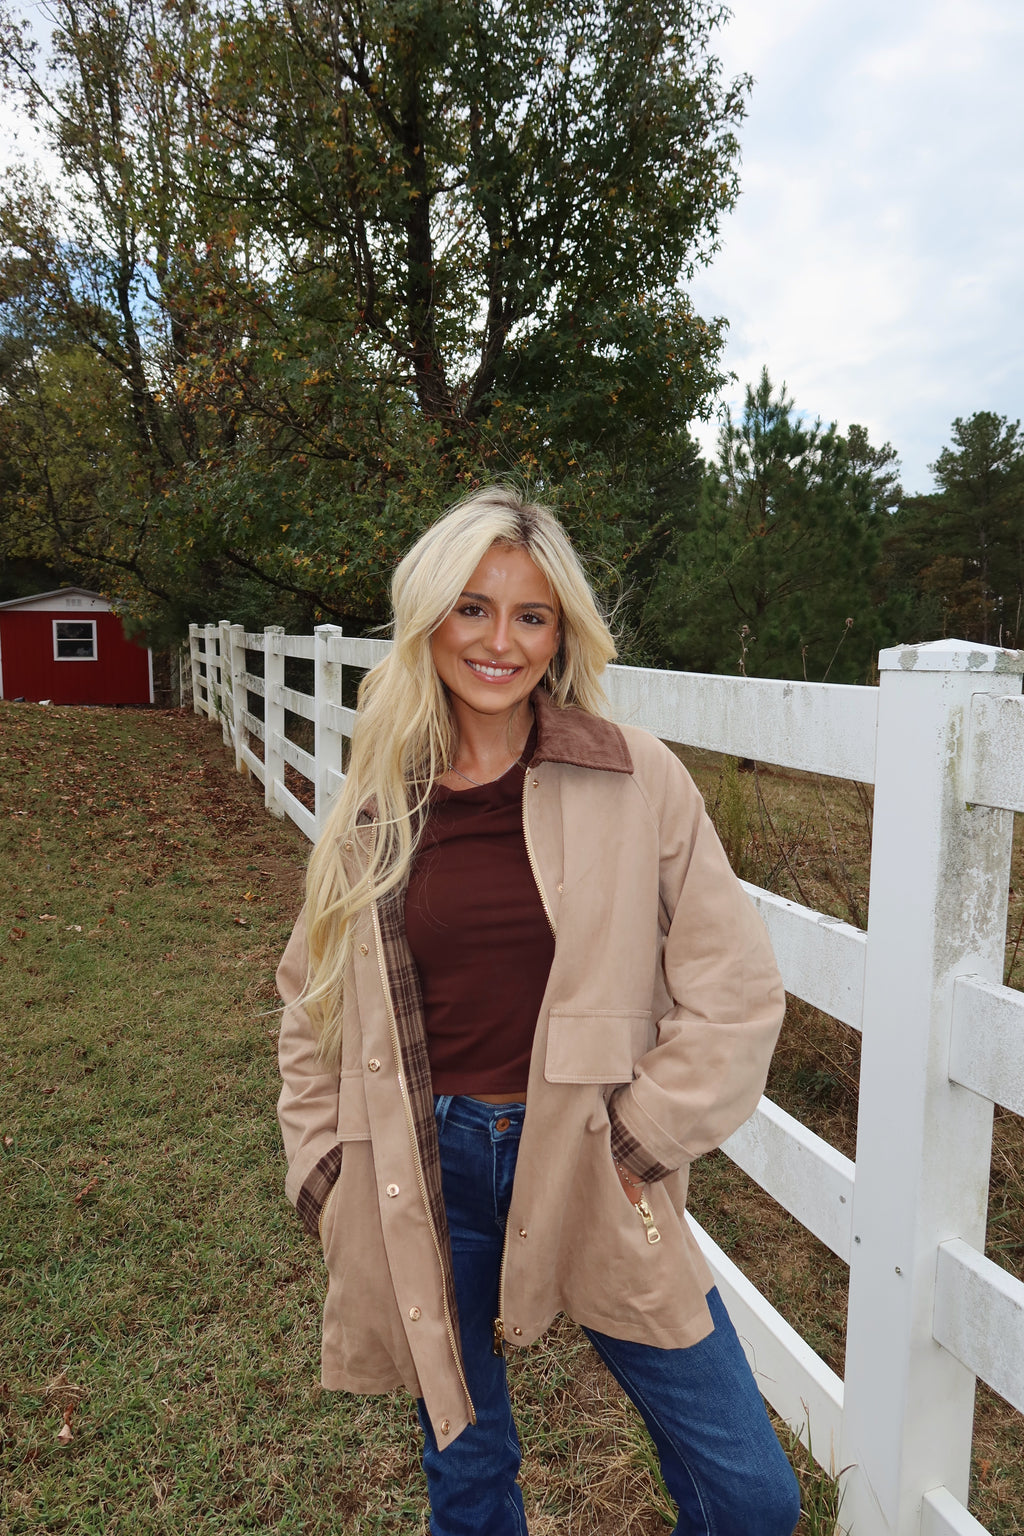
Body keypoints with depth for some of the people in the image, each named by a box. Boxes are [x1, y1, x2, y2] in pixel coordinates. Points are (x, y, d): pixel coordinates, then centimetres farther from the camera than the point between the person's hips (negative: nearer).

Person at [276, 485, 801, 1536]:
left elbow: (735, 990, -5)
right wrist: (326, 1174, 5)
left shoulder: (638, 783, -9)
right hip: (425, 1181, 2)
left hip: (590, 1172, -1)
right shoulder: (379, 801, -2)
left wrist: (639, 1137, -7)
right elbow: (313, 1012, 9)